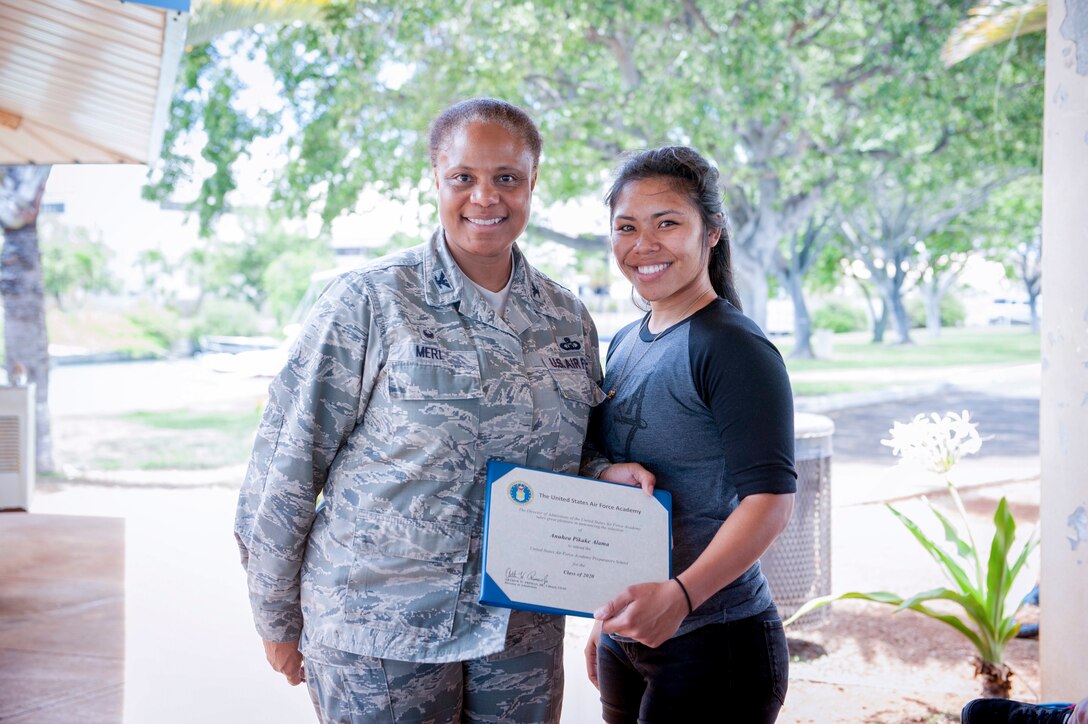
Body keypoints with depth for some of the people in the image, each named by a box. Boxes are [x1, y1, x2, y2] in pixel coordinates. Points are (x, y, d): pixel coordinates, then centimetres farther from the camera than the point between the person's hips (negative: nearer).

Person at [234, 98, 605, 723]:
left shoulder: (569, 319, 6)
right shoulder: (369, 302, -8)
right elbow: (288, 462, -6)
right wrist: (278, 620, -2)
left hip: (522, 631, 4)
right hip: (378, 633, -4)